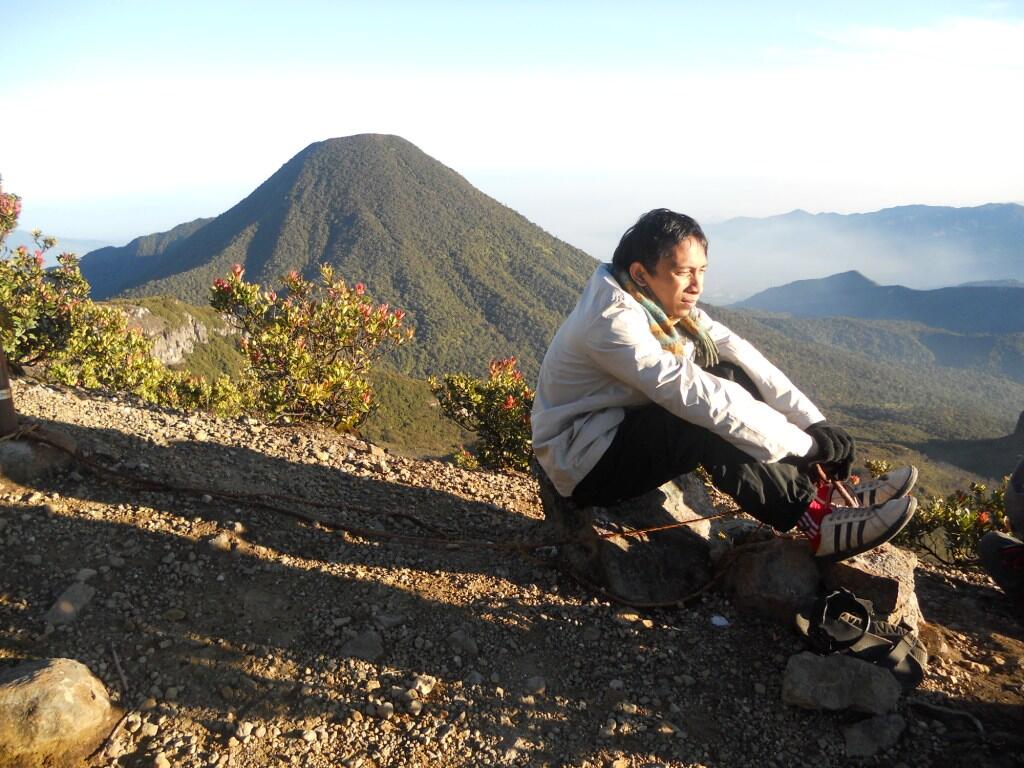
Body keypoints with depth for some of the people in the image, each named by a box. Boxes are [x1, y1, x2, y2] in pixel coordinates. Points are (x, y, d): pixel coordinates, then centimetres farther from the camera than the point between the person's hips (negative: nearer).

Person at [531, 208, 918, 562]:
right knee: (711, 423, -28)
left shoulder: (667, 305, 0)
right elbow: (695, 396, -33)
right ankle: (817, 522, -16)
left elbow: (747, 359, -5)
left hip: (628, 427, 9)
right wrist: (805, 442, -29)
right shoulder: (613, 319, -27)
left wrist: (814, 421, -15)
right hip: (584, 464, -8)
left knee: (730, 377, -5)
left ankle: (821, 493, -6)